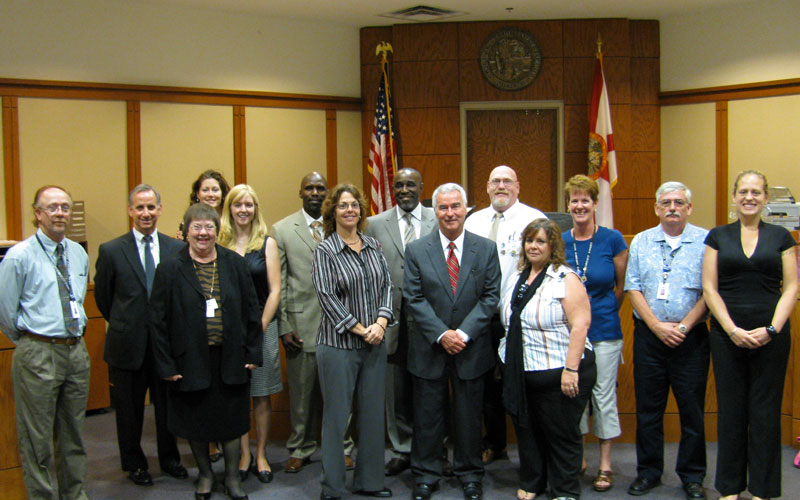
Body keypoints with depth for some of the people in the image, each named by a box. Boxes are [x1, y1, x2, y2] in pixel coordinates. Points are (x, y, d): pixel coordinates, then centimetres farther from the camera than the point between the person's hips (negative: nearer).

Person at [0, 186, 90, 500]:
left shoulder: (79, 254, 9)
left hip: (76, 351, 6)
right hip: (38, 355, -5)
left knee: (73, 434, 17)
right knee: (37, 439, 3)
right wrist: (30, 343, 4)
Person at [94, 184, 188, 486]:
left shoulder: (177, 249, 0)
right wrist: (124, 325, 8)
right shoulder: (111, 251, -5)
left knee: (168, 405, 14)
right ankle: (134, 464, 29)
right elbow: (103, 297, 4)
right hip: (128, 345, -1)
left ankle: (169, 458, 32)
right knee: (129, 409, 11)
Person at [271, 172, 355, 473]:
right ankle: (301, 449, 24)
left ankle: (341, 447, 24)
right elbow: (278, 283, 3)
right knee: (301, 391, 8)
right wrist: (283, 327, -2)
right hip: (301, 323, 0)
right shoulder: (281, 230, 5)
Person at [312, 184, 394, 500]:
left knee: (373, 414, 11)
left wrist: (381, 322, -8)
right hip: (339, 344, -5)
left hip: (374, 343, 5)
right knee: (336, 416, 3)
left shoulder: (373, 245, 9)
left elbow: (386, 285, 8)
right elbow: (327, 296, -11)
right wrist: (359, 328, -12)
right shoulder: (325, 251, -5)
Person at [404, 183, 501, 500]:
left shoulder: (486, 249, 1)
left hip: (471, 348, 1)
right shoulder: (416, 251, -1)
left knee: (469, 415, 11)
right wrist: (441, 334, -15)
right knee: (427, 415, 8)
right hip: (429, 348, 0)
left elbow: (490, 296, -3)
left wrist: (464, 333, -14)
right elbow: (414, 298, -5)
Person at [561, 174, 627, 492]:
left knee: (604, 395, 4)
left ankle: (605, 465, 15)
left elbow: (621, 286, 4)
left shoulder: (613, 240, -6)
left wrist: (602, 313, 8)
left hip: (604, 331, -2)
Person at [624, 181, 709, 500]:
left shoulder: (705, 241, -1)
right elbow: (633, 288, 4)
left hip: (691, 338, -2)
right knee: (648, 408, 8)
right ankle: (648, 472, 20)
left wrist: (683, 326, -12)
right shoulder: (641, 241, 8)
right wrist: (657, 326, -7)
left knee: (692, 409, 3)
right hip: (648, 335, 2)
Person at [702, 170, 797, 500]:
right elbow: (709, 288, 1)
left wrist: (772, 329, -11)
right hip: (726, 334, 0)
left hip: (771, 334, 0)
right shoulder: (718, 236, 6)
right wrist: (733, 330, -10)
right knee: (731, 410, 6)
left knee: (766, 411, 4)